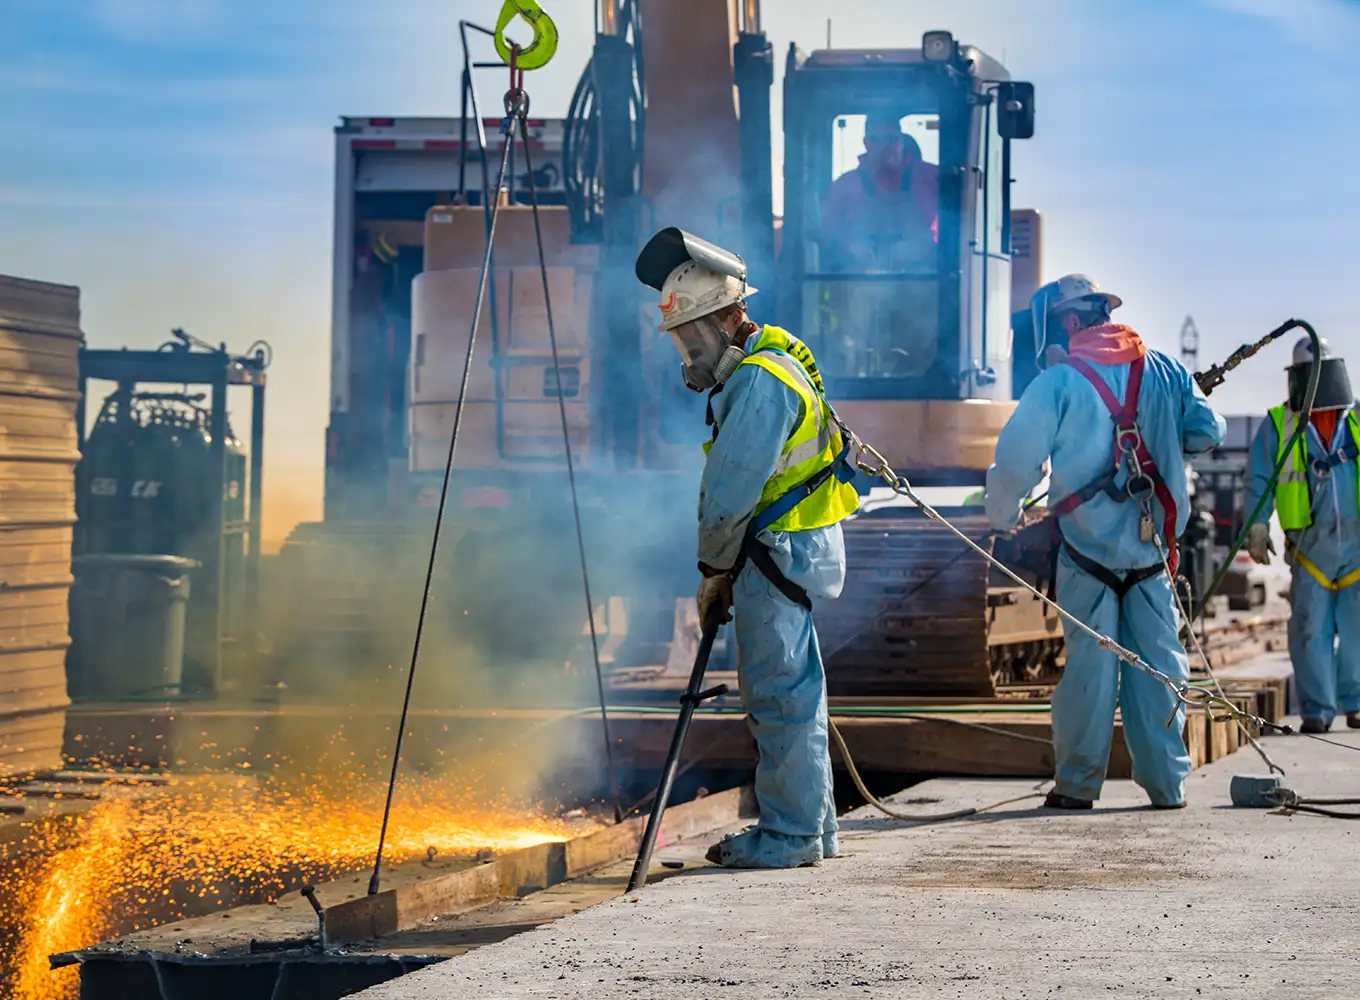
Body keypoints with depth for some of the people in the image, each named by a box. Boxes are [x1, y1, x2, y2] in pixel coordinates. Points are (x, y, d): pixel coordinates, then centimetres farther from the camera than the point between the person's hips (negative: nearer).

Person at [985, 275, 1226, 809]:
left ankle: (1078, 782, 7)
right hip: (1153, 546, 3)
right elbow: (1207, 432, 9)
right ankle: (1167, 782, 9)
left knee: (1090, 663, 3)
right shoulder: (1164, 370, 5)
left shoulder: (1058, 382, -7)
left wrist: (1002, 518, 9)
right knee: (1158, 661, 7)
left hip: (1088, 547, -3)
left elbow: (1015, 460, -8)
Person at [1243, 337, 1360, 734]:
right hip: (1311, 546, -1)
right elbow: (1259, 479, 7)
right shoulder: (1277, 425, 8)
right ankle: (1317, 709, 0)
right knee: (1311, 628, -5)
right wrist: (1258, 527, -3)